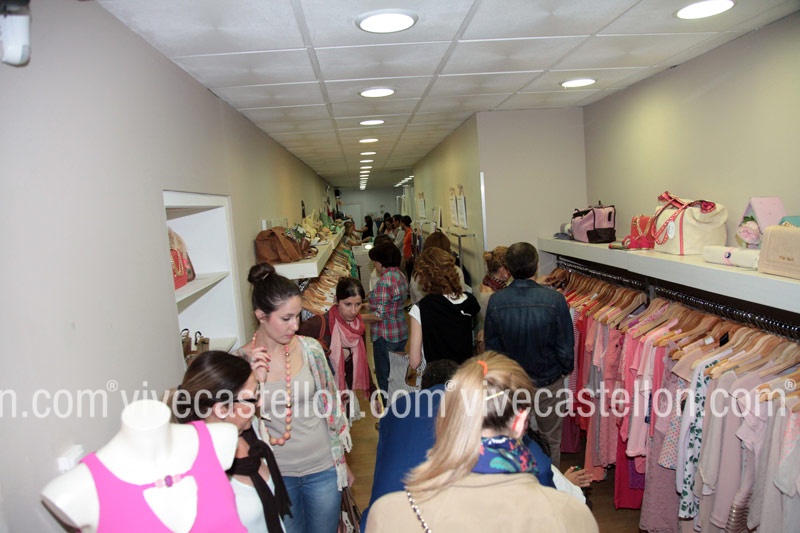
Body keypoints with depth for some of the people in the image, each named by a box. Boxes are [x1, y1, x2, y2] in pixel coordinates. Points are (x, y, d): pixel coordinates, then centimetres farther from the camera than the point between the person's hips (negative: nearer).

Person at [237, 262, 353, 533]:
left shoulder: (311, 348, -9)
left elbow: (330, 404, 2)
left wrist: (342, 459, 9)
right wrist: (256, 381, -25)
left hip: (323, 468, 1)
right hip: (275, 473, -1)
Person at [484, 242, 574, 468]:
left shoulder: (495, 301, -18)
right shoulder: (554, 299, -23)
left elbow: (491, 346, -6)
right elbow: (566, 346, -13)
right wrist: (566, 369, 8)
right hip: (549, 381, -1)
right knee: (550, 441, 20)